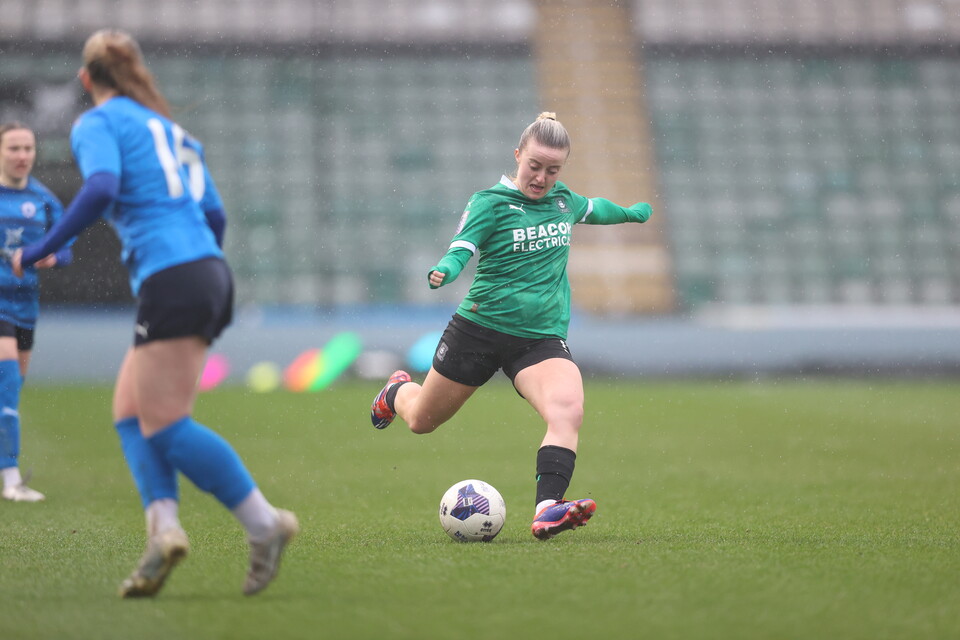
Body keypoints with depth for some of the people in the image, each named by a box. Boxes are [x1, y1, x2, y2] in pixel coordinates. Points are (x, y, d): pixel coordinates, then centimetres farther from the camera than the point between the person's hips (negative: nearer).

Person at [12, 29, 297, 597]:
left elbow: (102, 188, -18)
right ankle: (164, 526, -7)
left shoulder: (97, 123, 2)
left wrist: (42, 249, -11)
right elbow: (214, 215, 21)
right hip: (210, 271, 9)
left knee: (165, 424, -7)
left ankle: (265, 525, -8)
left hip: (170, 279, -9)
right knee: (130, 410, 10)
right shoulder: (172, 130, 25)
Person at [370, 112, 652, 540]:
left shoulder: (563, 200, 8)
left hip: (541, 338, 3)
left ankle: (547, 512, -40)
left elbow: (593, 209, 31)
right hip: (480, 328, -3)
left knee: (568, 410, -29)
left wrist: (631, 212, 46)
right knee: (421, 421, 14)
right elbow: (461, 249, -21)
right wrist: (445, 270, -43)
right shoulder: (490, 203, -9)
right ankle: (398, 392, 52)